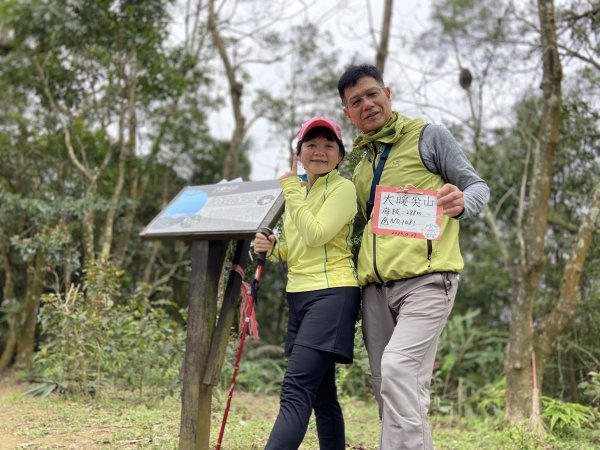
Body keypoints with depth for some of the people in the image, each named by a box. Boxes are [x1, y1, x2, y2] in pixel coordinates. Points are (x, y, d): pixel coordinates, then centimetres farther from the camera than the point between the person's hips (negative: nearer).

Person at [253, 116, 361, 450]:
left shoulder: (343, 188, -6)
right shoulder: (299, 193, 17)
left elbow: (315, 235, -19)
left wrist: (292, 191, -9)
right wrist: (274, 248, 4)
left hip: (332, 293, -9)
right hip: (299, 294, 9)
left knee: (296, 391, -19)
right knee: (321, 396, 11)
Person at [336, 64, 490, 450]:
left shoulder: (429, 136, 5)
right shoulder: (361, 164, 22)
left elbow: (479, 187, 2)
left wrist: (461, 202, -22)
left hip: (426, 278, -6)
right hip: (376, 287, 7)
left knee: (399, 367, -24)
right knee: (390, 388, 6)